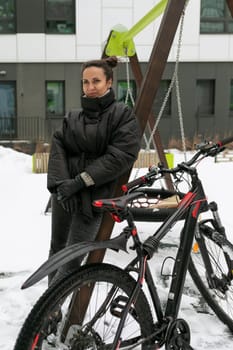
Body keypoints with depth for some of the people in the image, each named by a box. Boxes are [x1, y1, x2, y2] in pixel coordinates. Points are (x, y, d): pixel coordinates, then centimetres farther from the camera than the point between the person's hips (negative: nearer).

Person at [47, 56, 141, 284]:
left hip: (94, 197, -4)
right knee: (57, 248, 14)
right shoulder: (73, 118, 10)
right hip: (64, 194, 5)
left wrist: (80, 181, -18)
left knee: (72, 260, -5)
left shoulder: (123, 115, -3)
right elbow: (58, 147, -1)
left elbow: (121, 156, -14)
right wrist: (61, 183, -19)